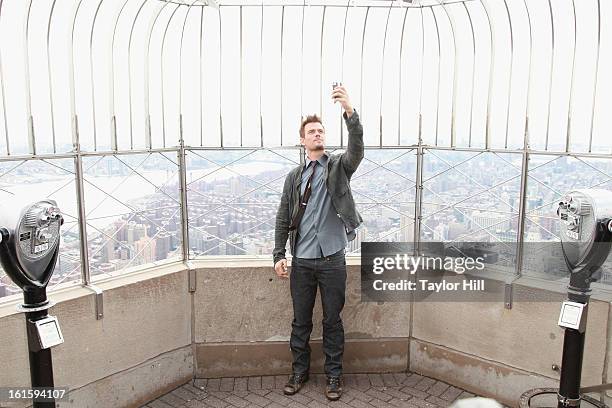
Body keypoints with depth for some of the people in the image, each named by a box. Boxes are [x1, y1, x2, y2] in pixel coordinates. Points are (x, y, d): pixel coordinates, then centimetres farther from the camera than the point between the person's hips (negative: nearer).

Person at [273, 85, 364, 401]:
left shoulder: (339, 167, 2)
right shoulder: (294, 176, 8)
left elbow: (357, 148, -21)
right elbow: (283, 218, 8)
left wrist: (349, 111, -35)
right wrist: (279, 255, 2)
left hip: (332, 259, -2)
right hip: (302, 261, 2)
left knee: (332, 321, 9)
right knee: (301, 321, 13)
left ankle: (333, 375, 25)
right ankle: (299, 371, 30)